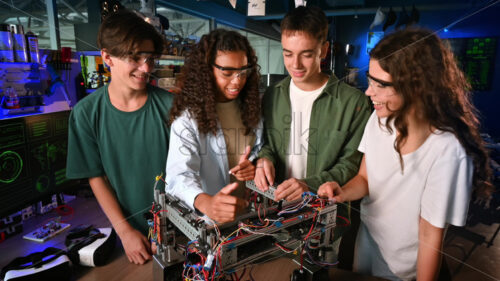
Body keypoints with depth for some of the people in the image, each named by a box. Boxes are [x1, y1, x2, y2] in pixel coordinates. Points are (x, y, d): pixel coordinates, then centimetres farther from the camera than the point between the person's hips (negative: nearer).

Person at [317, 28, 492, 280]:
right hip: (365, 240, 5)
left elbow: (431, 235, -21)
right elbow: (364, 178, -1)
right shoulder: (380, 118, -12)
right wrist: (343, 193, -21)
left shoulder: (447, 152, -30)